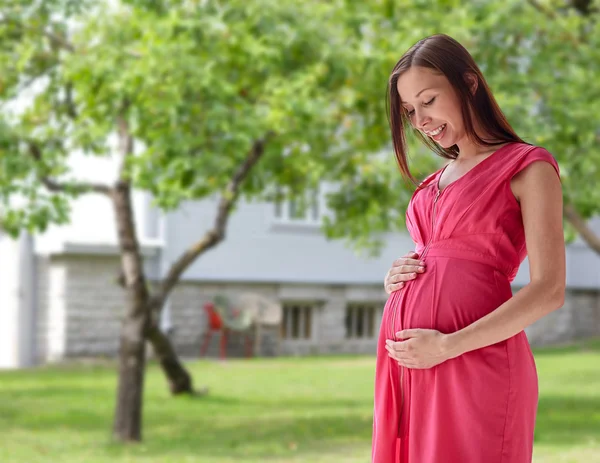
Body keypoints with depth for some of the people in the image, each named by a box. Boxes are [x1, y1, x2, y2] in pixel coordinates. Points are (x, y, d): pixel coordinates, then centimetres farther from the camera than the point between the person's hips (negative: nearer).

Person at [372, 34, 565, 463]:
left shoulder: (528, 166, -1)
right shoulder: (436, 181, 20)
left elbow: (549, 290, -10)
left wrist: (448, 346, -15)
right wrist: (398, 280, 5)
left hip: (474, 361, -7)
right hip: (407, 363, 7)